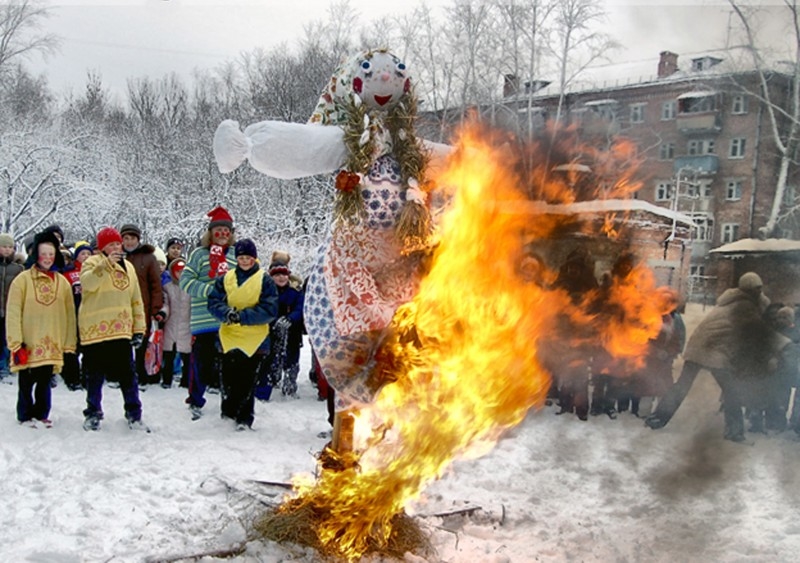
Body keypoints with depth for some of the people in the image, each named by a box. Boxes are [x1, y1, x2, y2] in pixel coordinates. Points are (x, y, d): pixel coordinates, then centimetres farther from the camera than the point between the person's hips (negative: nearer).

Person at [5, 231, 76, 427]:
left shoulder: (62, 282, 6)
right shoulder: (23, 280, -4)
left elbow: (69, 315, 8)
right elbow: (13, 314, -6)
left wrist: (69, 344, 4)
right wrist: (16, 343, -10)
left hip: (52, 345, 3)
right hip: (28, 345, -3)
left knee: (44, 382, 11)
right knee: (27, 383, 5)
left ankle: (41, 414, 24)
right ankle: (25, 416, 19)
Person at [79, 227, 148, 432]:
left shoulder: (128, 267, 15)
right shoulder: (93, 263, 1)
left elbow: (136, 300, 15)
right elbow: (87, 283, -22)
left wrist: (139, 328, 9)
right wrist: (106, 264, -29)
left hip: (121, 330, 4)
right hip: (95, 330, -4)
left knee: (128, 375, 4)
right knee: (95, 375, 6)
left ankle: (134, 414, 12)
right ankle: (93, 413, 19)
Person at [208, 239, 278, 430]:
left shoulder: (265, 281, 0)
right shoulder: (225, 279, 10)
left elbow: (270, 310, -8)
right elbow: (213, 302, 3)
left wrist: (242, 316, -18)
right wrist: (227, 312, -19)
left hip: (254, 338, -2)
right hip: (229, 335, 3)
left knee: (247, 379, -1)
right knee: (229, 376, 5)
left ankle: (244, 417, 9)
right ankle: (228, 410, 23)